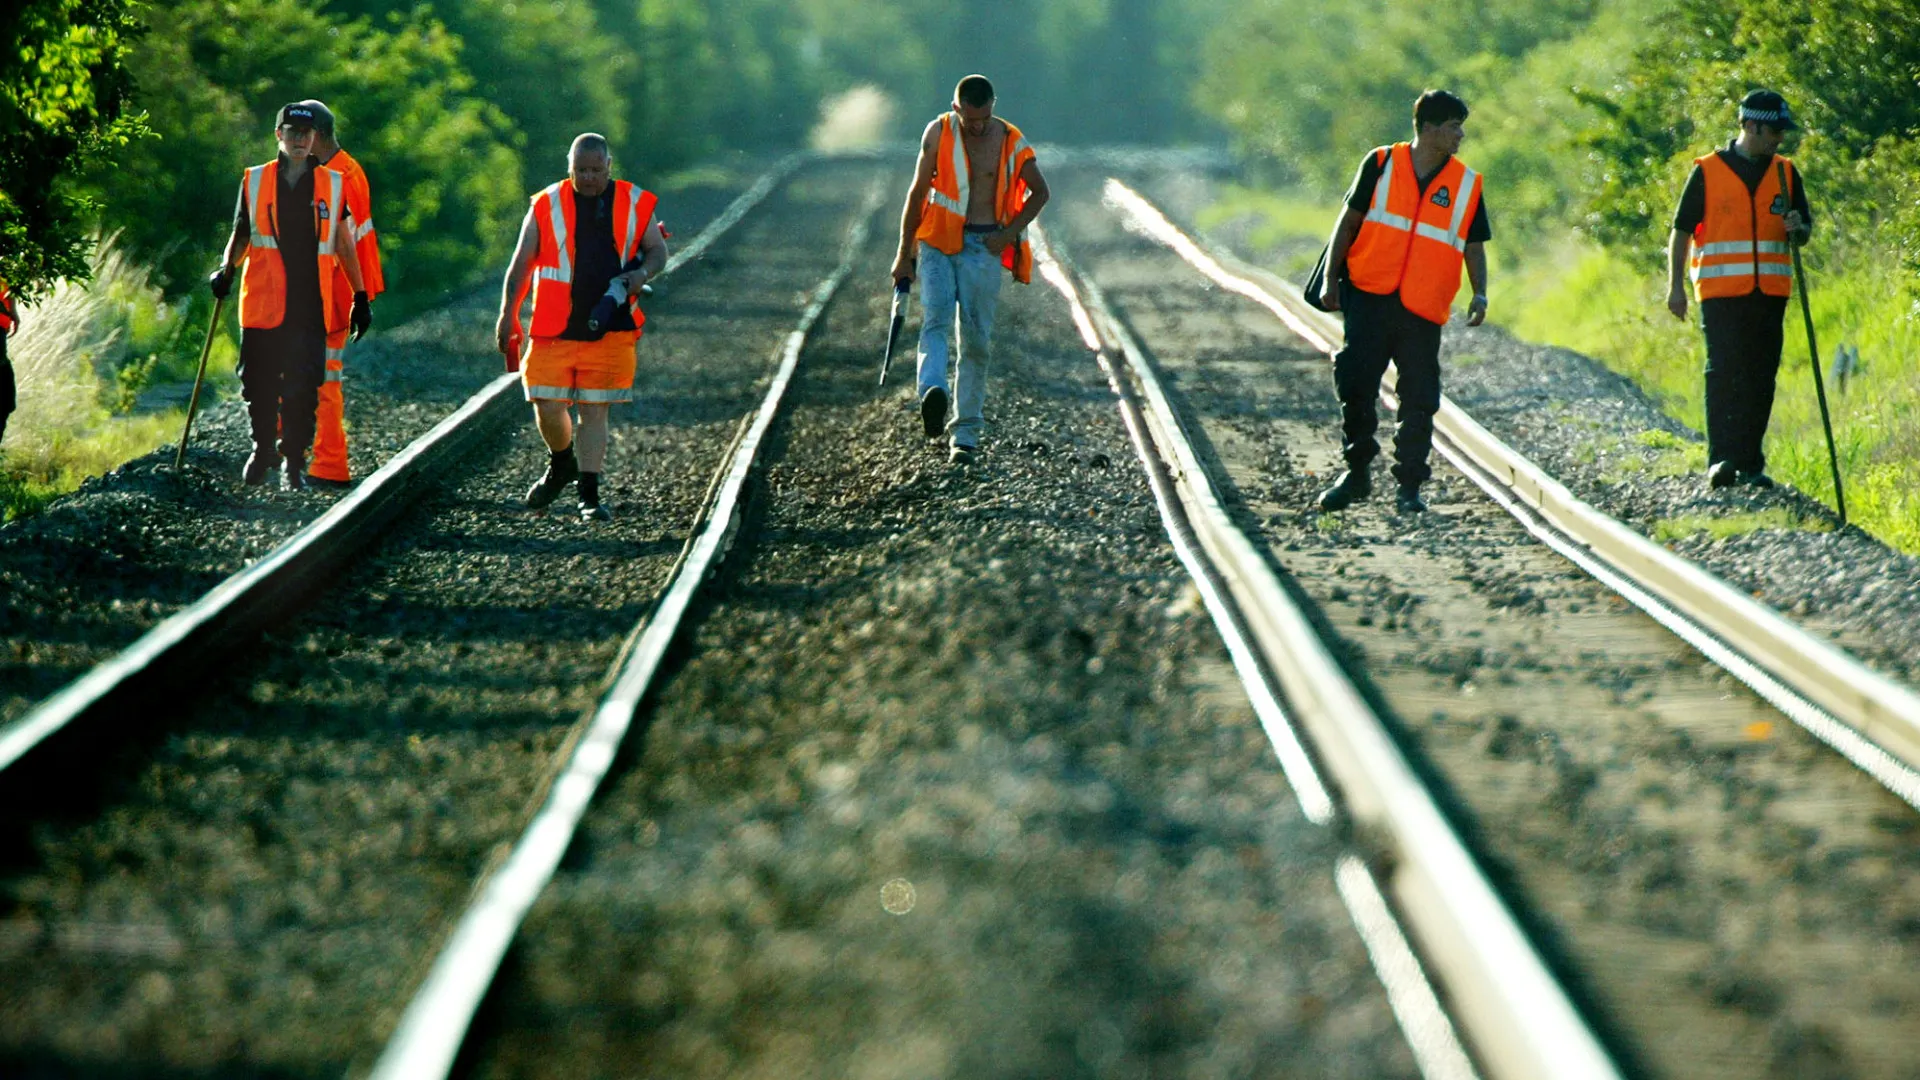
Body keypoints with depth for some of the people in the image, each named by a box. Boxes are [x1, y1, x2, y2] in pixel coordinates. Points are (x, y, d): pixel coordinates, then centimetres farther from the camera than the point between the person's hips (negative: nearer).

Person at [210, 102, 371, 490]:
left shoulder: (332, 185, 9)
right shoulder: (254, 182, 7)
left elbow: (343, 243, 15)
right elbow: (241, 235, 15)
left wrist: (360, 296, 14)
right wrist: (227, 269, -3)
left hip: (310, 306, 0)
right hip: (262, 304, 0)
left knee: (303, 388, -6)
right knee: (259, 384, 4)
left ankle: (294, 463, 2)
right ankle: (262, 450, 25)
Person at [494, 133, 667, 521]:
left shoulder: (635, 204, 6)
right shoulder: (547, 206, 3)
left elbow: (658, 250, 14)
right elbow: (522, 263, 6)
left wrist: (641, 274, -9)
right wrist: (508, 315, -1)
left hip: (610, 330, 0)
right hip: (554, 330, 0)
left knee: (595, 411, 0)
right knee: (548, 408, -3)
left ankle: (590, 496, 5)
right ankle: (561, 464, 27)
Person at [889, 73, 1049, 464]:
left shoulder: (1011, 142, 1)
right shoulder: (938, 134, 1)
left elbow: (1039, 192, 13)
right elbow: (918, 192, 7)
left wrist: (1009, 232, -1)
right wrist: (904, 254, 8)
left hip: (983, 248, 1)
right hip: (937, 242, 0)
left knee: (976, 339, 1)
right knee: (935, 321, -22)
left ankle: (966, 431, 7)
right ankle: (933, 396, -44)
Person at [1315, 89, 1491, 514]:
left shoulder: (1467, 184, 7)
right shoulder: (1381, 164, 3)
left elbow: (1473, 246, 13)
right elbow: (1349, 220, 9)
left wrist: (1479, 294, -2)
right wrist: (1331, 278, 2)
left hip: (1423, 310, 1)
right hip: (1369, 296, -1)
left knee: (1419, 400, -1)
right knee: (1355, 386, -2)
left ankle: (1409, 487, 8)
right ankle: (1357, 473, 14)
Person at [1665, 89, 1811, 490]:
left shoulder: (1785, 173, 12)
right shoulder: (1707, 172, 1)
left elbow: (1804, 231, 16)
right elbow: (1682, 231, 4)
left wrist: (1797, 228, -8)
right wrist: (1675, 286, -1)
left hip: (1770, 292, 4)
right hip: (1721, 291, -4)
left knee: (1761, 379, 4)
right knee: (1723, 373, -11)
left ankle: (1751, 463, 10)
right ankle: (1721, 459, -13)